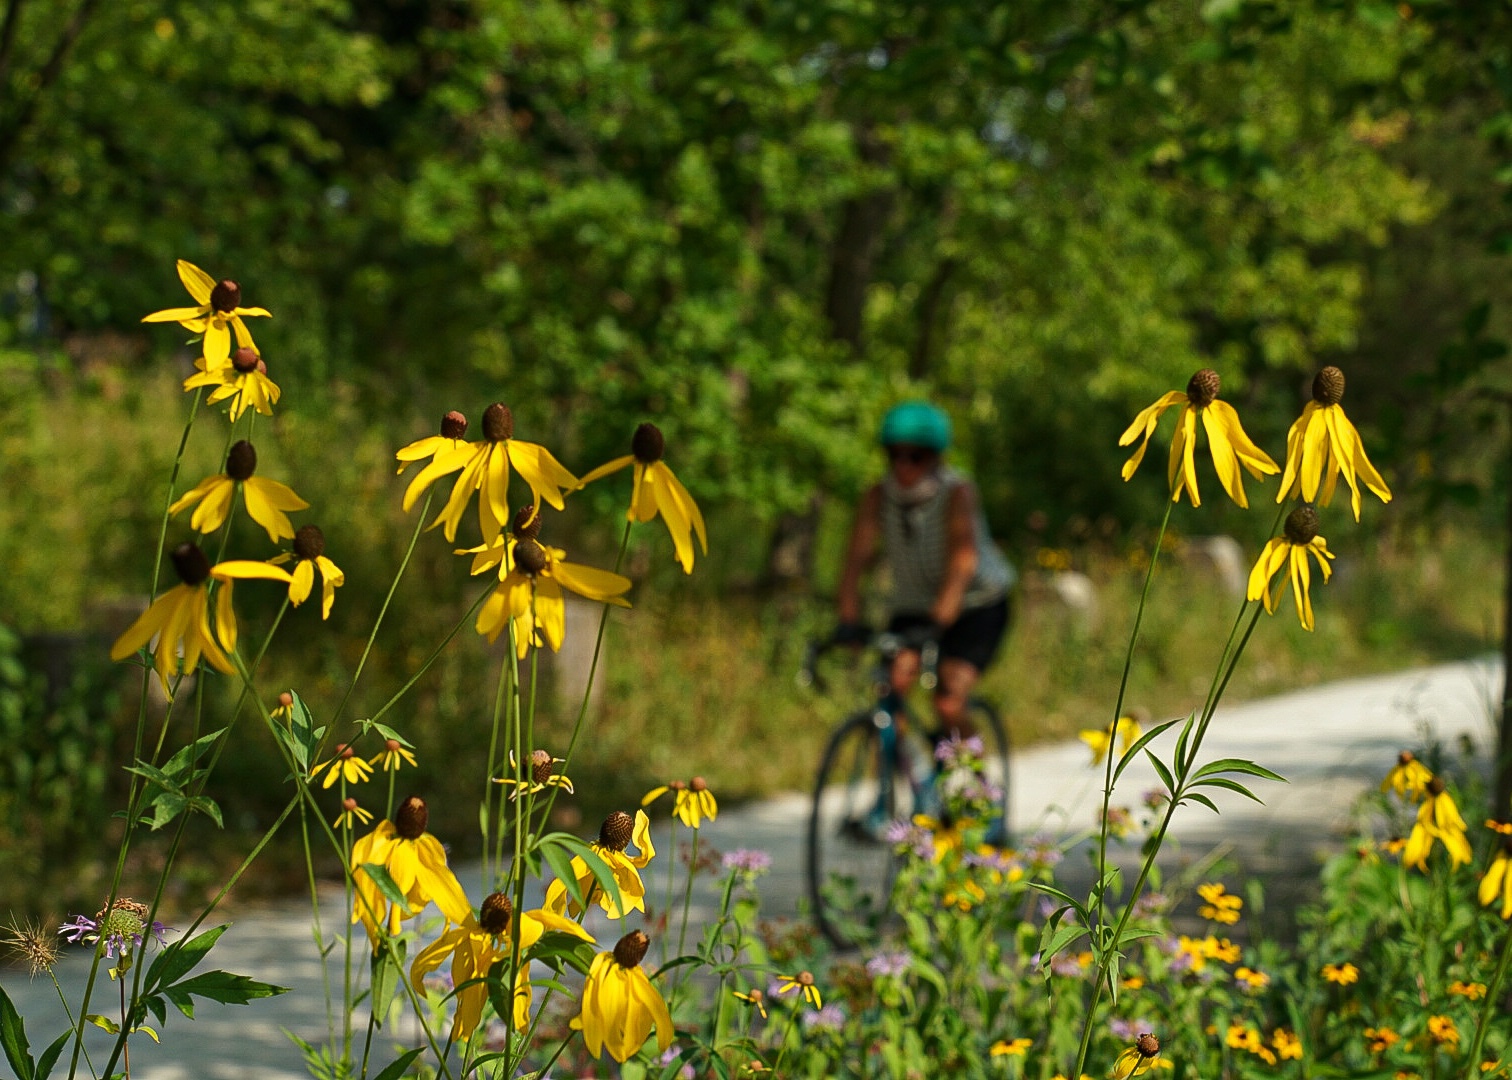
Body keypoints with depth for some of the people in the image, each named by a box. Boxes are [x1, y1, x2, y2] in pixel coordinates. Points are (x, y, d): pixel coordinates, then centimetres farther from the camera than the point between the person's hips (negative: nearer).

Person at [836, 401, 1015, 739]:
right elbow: (857, 559, -17)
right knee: (895, 679, -22)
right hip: (912, 607, 4)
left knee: (948, 705, -19)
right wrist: (848, 620, -32)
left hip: (974, 608, -4)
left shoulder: (958, 492, -21)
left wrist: (939, 621, -46)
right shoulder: (878, 497, -10)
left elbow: (962, 563, -32)